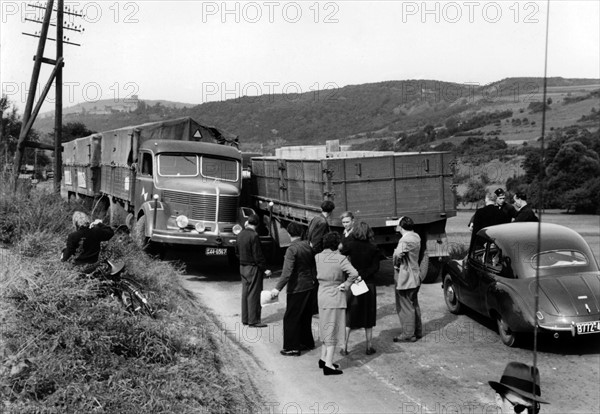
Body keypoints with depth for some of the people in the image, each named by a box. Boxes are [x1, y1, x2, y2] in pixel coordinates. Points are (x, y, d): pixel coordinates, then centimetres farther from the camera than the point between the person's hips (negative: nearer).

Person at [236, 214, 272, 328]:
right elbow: (258, 255, -19)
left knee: (245, 293, 14)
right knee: (254, 294, -1)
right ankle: (253, 320, 3)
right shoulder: (254, 236, -20)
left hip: (242, 267, 8)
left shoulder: (240, 235, 5)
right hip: (253, 268, -8)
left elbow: (237, 251, 15)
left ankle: (245, 318, 21)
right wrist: (265, 269, -13)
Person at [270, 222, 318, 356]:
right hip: (310, 286, 8)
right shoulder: (307, 245, 2)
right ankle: (307, 342, 31)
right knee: (305, 316, 20)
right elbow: (314, 265, 12)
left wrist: (278, 288, -29)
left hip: (297, 289, -8)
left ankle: (292, 348, 6)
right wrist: (314, 280, 25)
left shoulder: (292, 249, -19)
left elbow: (287, 271, -28)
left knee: (291, 318, 2)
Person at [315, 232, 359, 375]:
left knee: (326, 328, 20)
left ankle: (323, 359, 28)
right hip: (335, 297, -6)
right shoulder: (340, 258, -15)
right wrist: (346, 285, -12)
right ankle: (328, 365, 1)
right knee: (333, 329, 0)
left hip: (322, 295, 6)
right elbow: (354, 273, -25)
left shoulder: (318, 257, -1)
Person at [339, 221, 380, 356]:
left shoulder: (350, 245, -9)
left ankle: (344, 347, 8)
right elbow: (375, 267, -8)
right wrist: (363, 275, -11)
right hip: (368, 284, 1)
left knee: (348, 316, 8)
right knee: (368, 316, 12)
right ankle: (369, 347, 17)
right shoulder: (373, 248, -4)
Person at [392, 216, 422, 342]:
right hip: (415, 277, 9)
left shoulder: (405, 240, -23)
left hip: (405, 279, -9)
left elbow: (398, 255, -32)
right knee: (414, 305, 20)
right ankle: (417, 331, 30)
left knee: (405, 307, 1)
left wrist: (396, 264, -14)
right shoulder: (416, 237, 7)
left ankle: (408, 334, 7)